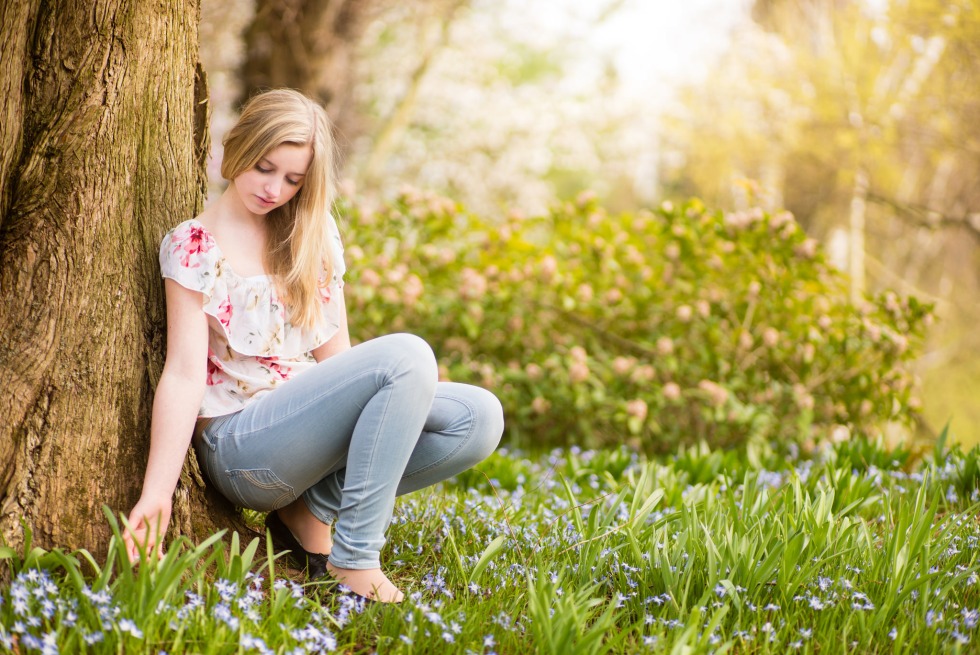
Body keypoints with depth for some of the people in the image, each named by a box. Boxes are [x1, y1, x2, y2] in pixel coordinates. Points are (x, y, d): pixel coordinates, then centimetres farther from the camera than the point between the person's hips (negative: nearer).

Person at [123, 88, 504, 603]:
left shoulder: (314, 235, 12)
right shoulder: (194, 247, -6)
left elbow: (333, 353, 10)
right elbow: (185, 373, -13)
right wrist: (156, 494, -22)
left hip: (312, 421, 7)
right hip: (239, 440, -7)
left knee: (479, 417, -14)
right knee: (407, 356, -28)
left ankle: (312, 511, -8)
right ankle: (353, 557, -25)